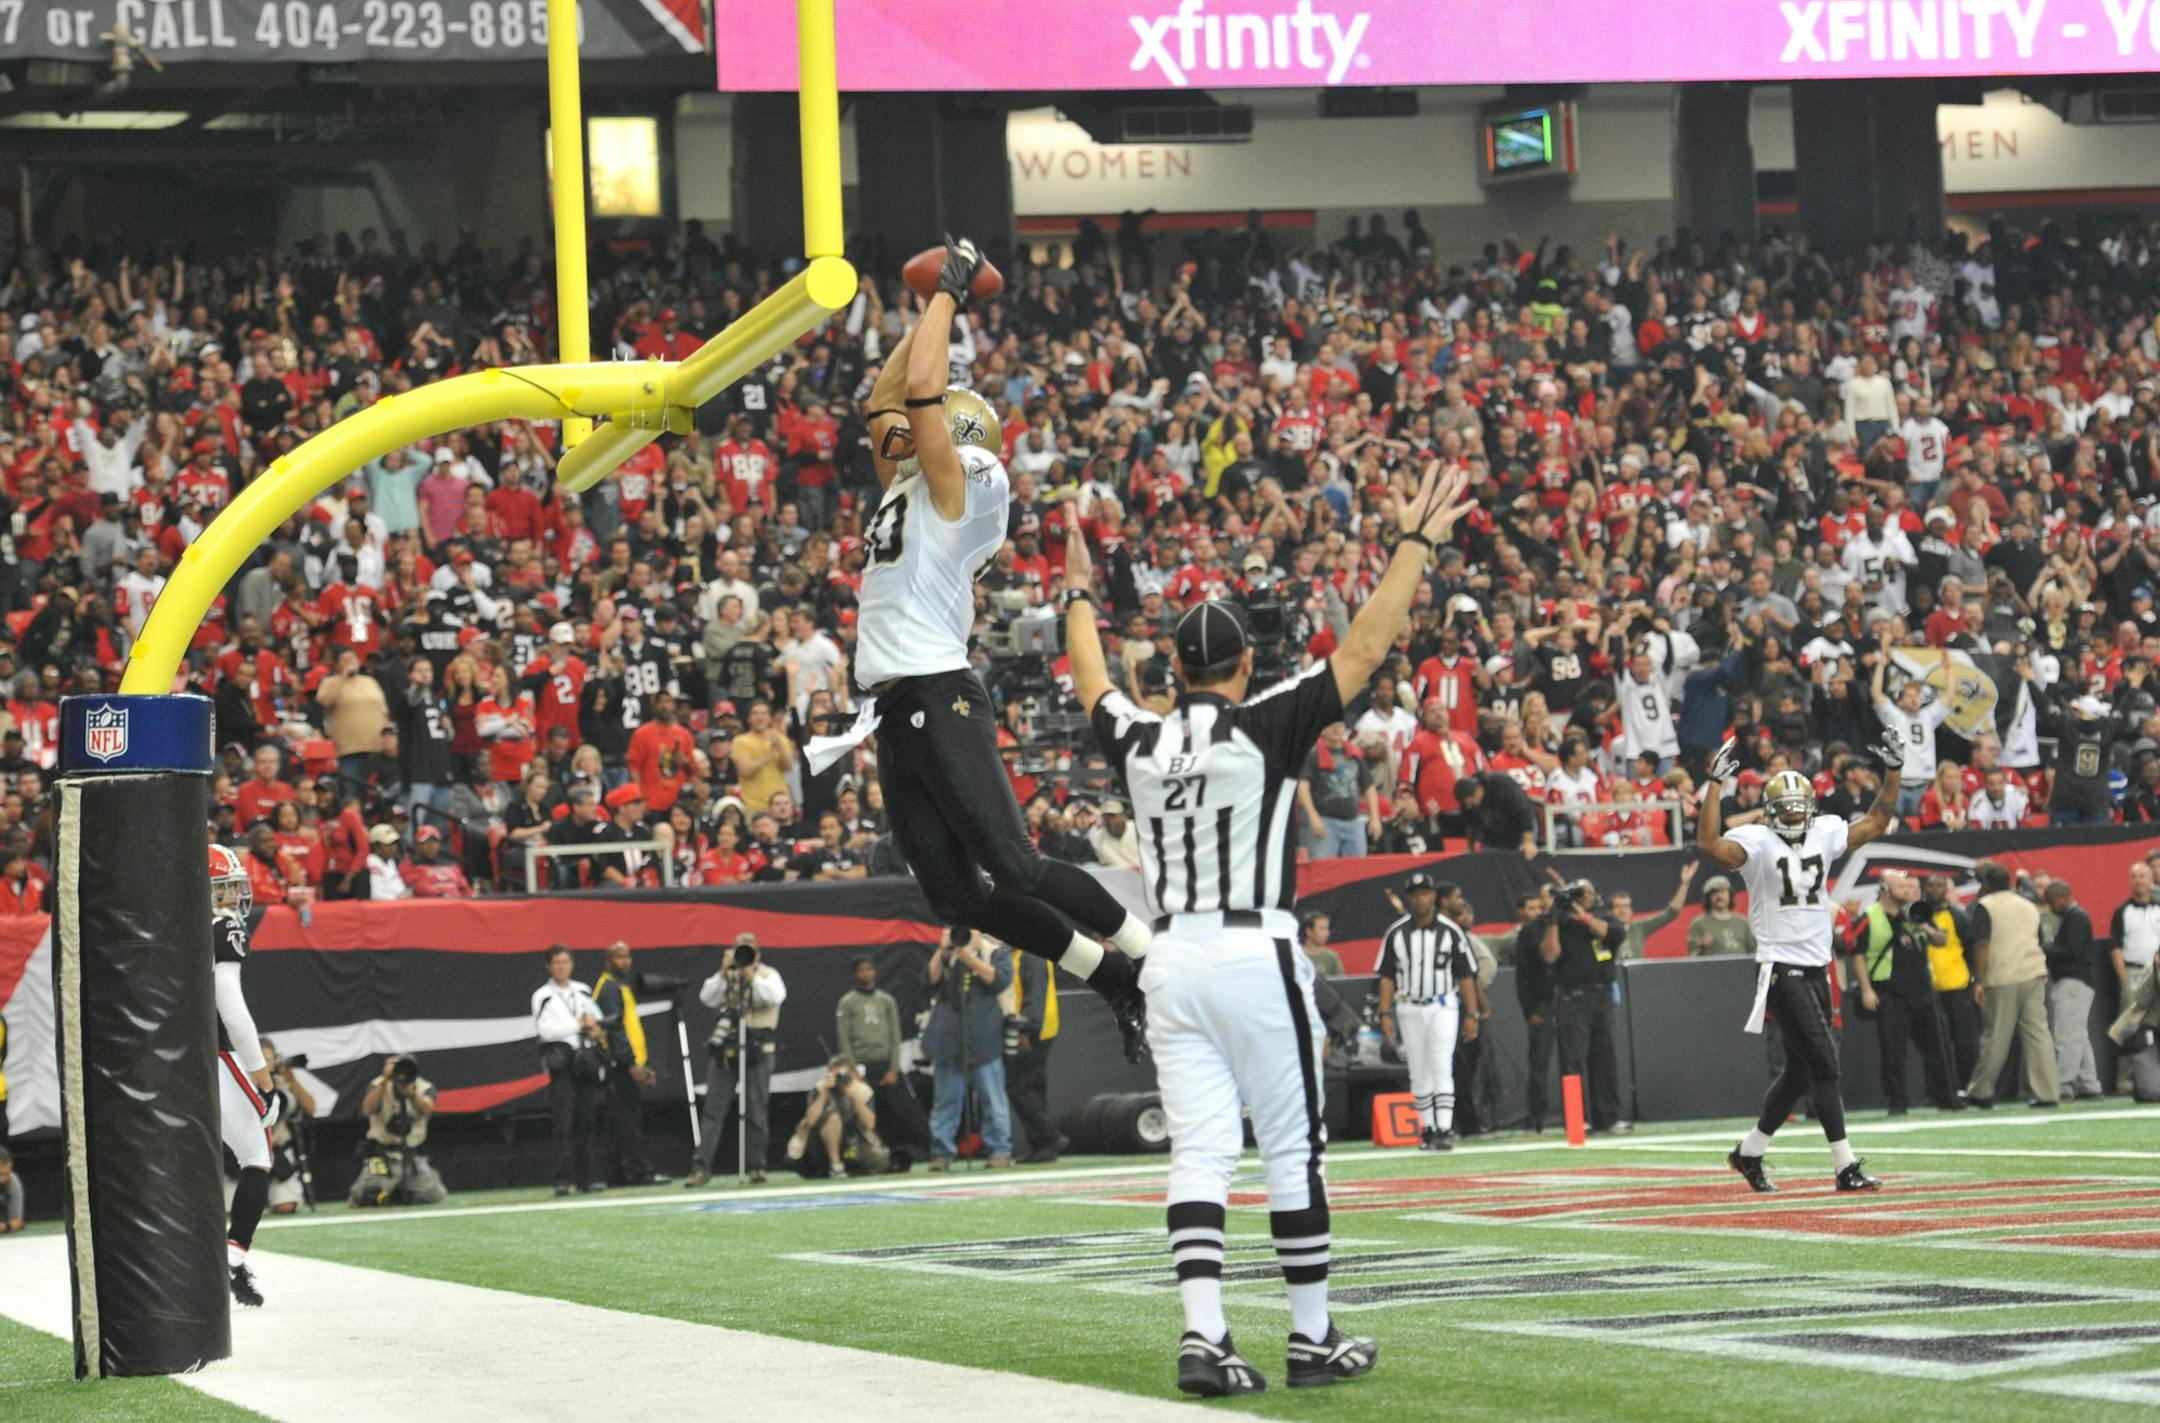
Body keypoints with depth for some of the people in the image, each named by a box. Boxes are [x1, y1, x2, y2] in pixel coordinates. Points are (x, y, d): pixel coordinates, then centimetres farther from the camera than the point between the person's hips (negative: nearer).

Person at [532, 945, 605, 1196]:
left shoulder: (583, 992, 15)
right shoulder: (543, 996, -1)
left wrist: (594, 1029, -2)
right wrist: (579, 1024, -10)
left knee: (585, 1123, 7)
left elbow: (597, 1019, 21)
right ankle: (563, 1180, -13)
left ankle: (584, 1177, 11)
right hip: (561, 1062, -5)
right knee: (563, 1123, -11)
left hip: (585, 1060, 5)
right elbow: (545, 1030, -12)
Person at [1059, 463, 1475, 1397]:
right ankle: (1313, 1339, 8)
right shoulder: (1266, 729, -7)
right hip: (1257, 959, -4)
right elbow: (1364, 650, -7)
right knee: (1293, 1151, 4)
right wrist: (1415, 543, -2)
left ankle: (1203, 1338, -10)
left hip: (1173, 962, 4)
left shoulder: (1138, 742, 5)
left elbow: (1091, 681, 26)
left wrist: (1078, 594, 43)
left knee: (1199, 1154, 1)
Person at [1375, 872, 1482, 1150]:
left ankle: (1445, 1130, -17)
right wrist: (1385, 1014, -2)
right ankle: (1428, 1130, 14)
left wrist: (1471, 1015, -3)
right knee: (1419, 1073, 6)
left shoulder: (1450, 931, -1)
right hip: (1409, 1009, 3)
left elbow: (1466, 975, 2)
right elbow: (1387, 976, 6)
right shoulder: (1396, 932, 4)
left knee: (1441, 1068, -13)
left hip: (1443, 1007, -3)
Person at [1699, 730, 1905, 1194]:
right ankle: (1846, 1167, -10)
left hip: (1817, 968, 7)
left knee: (1800, 1071, 13)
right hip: (1781, 969, -7)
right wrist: (1715, 784, -28)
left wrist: (1894, 772, 10)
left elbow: (1875, 823, 18)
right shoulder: (1757, 842, -9)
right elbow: (1710, 845, -26)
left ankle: (1749, 1152, 26)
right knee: (1824, 1064, -12)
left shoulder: (1824, 835, 10)